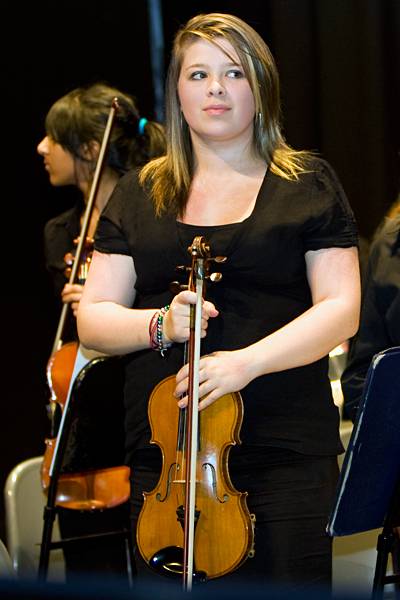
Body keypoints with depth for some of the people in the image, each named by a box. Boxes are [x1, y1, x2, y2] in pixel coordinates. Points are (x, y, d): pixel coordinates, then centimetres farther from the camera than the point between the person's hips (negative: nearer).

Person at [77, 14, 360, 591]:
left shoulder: (307, 184, 6)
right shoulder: (139, 195, 13)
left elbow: (341, 309, -3)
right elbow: (93, 318, 9)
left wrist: (247, 360, -17)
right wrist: (159, 324, -12)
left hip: (286, 450, -2)